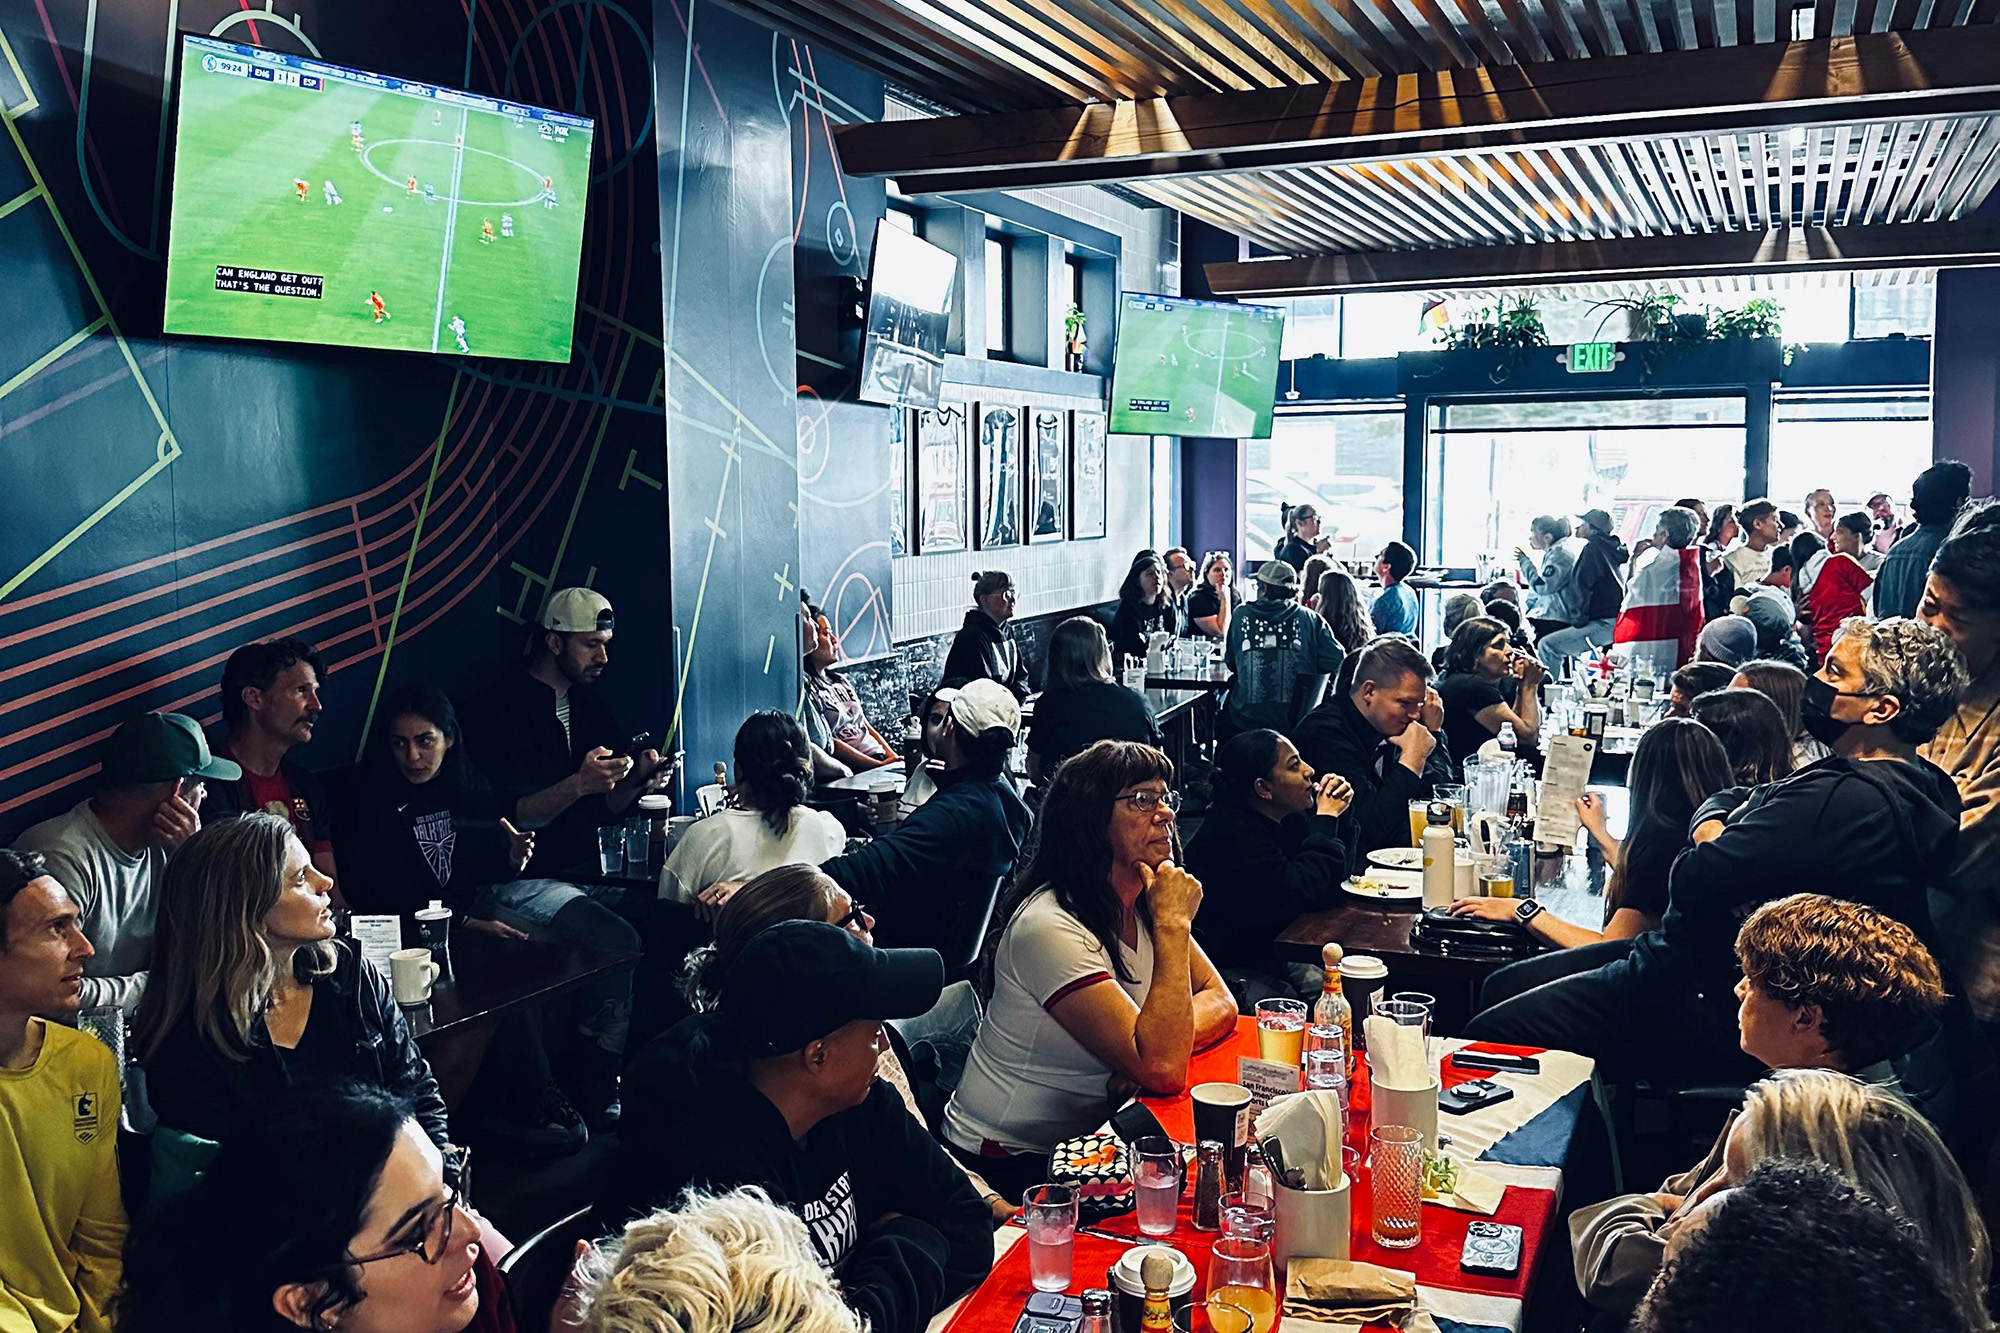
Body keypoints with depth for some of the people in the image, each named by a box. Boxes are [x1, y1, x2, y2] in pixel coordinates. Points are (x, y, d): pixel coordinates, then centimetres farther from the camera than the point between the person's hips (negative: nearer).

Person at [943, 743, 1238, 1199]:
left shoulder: (1142, 903, 2)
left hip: (1084, 1140, 8)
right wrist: (1173, 925, -28)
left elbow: (1220, 1004, 0)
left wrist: (1167, 1042, -21)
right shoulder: (1050, 927, -26)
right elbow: (1162, 1070, -32)